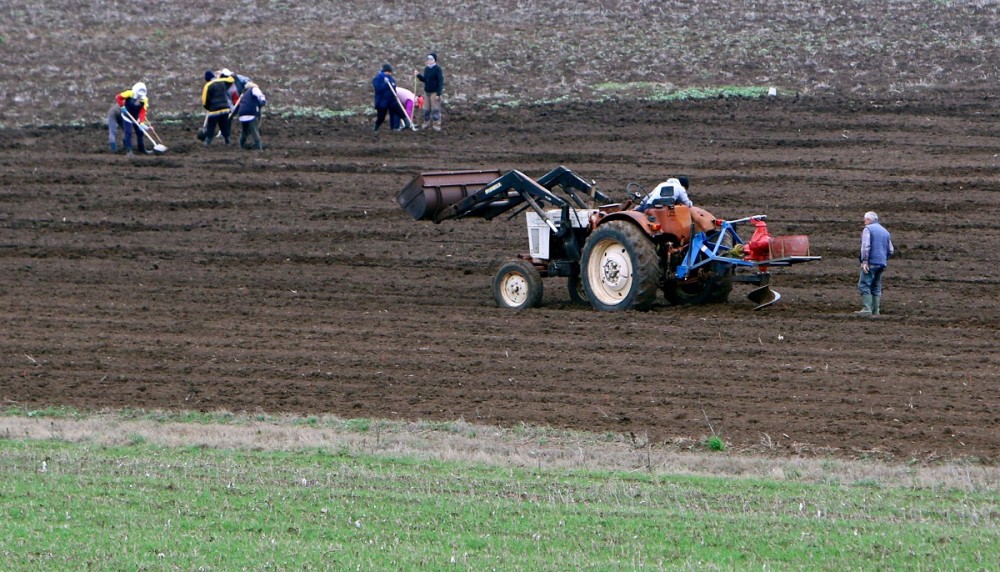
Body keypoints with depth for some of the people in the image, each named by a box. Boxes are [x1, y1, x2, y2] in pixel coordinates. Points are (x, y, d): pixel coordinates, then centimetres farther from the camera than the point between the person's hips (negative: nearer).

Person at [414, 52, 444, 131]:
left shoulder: (437, 69, -10)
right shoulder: (426, 68, 11)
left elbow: (440, 82, -13)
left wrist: (438, 94, -18)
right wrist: (418, 75, 2)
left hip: (434, 92, -7)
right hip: (427, 92, 7)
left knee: (435, 109, -5)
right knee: (426, 109, 11)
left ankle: (436, 125, 0)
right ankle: (426, 123, 21)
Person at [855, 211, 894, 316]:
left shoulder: (868, 229, -3)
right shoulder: (885, 231, 19)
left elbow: (865, 246, -16)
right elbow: (891, 251, 18)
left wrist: (864, 261, -18)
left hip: (871, 263, -7)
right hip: (882, 263, 7)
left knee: (864, 285, -10)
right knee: (876, 287, 12)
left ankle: (866, 309, -21)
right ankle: (875, 310, 7)